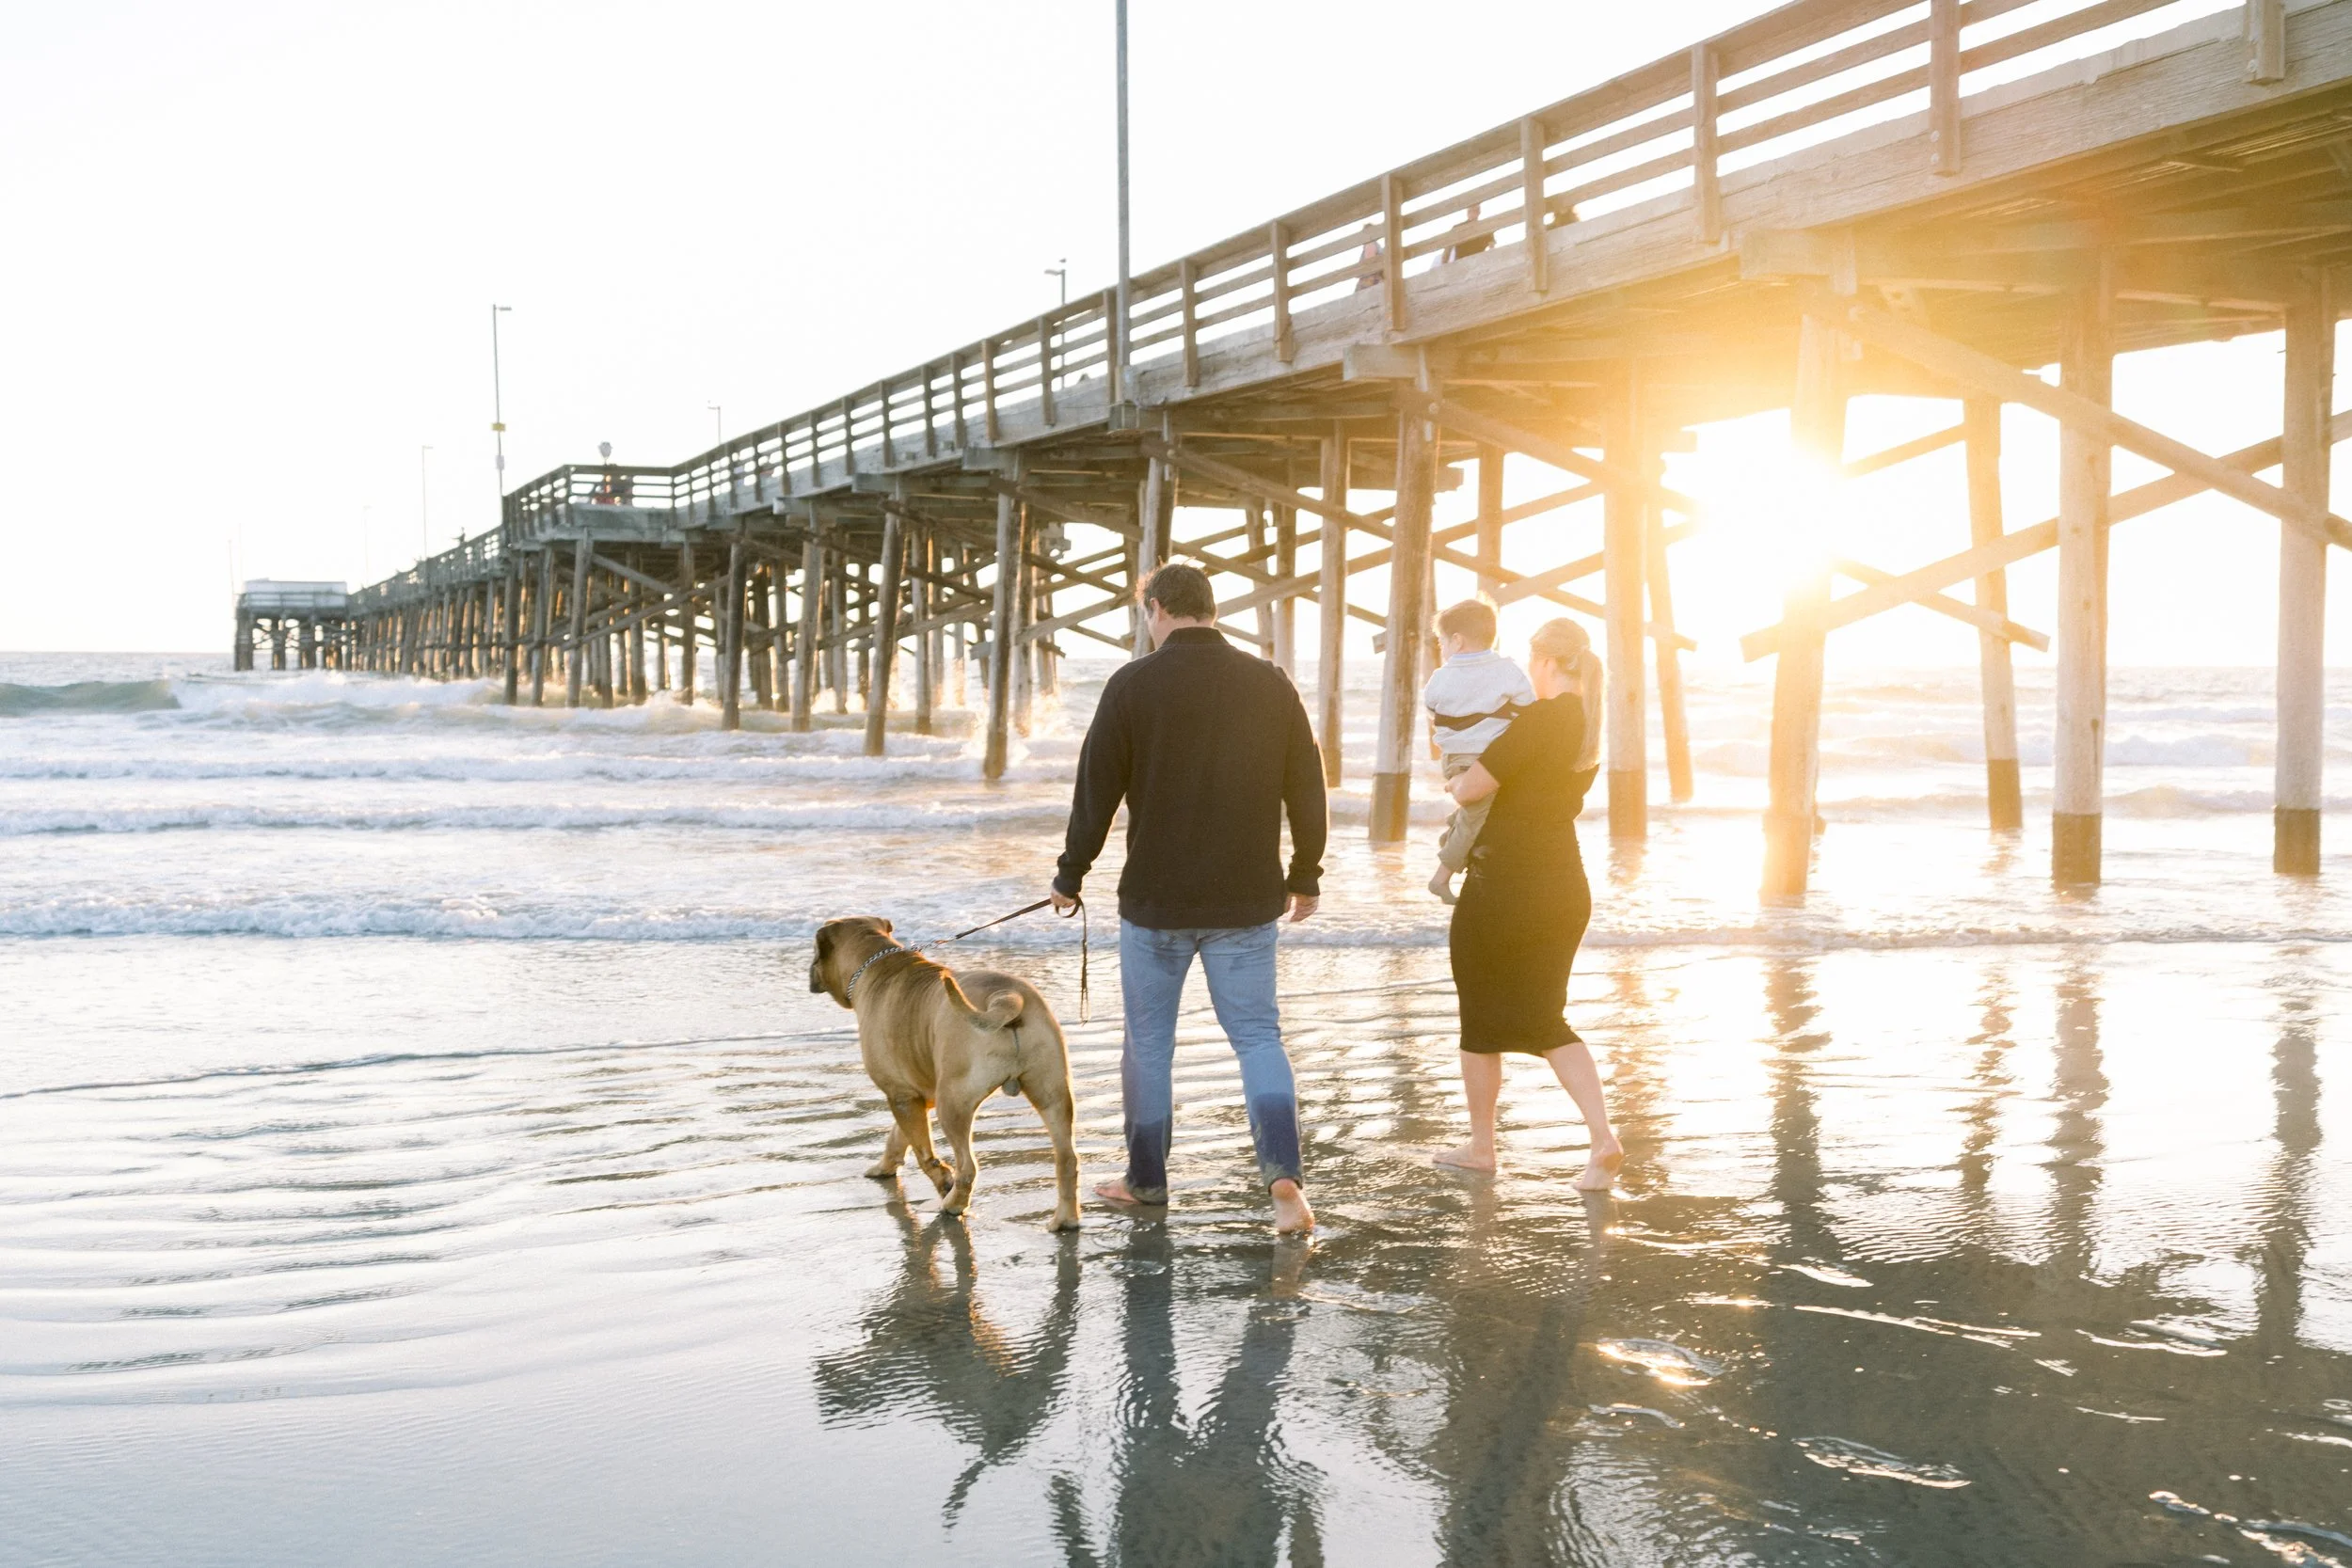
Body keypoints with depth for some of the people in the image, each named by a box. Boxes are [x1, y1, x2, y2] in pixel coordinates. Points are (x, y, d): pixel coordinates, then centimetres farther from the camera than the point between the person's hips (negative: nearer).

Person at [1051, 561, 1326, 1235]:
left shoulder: (1134, 685, -8)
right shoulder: (1271, 685, 1)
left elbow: (1095, 791, -5)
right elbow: (1307, 789, 6)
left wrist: (1070, 876, 7)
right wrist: (1305, 877, 17)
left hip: (1155, 901, -2)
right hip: (1248, 902, 2)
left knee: (1148, 1040, 12)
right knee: (1258, 1035, 6)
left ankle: (1146, 1178, 23)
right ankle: (1283, 1172, -12)